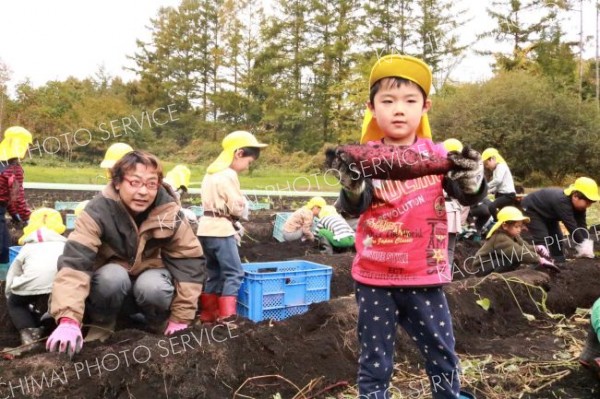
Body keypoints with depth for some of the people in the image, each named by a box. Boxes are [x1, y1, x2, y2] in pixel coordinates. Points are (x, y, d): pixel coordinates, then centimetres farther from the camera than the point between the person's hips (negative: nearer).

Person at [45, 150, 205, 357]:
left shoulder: (169, 213, -21)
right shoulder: (99, 210, -26)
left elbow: (188, 262, -14)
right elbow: (75, 259, -37)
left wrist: (180, 318, -15)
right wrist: (69, 319, -50)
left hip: (150, 275, 1)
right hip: (112, 278, -1)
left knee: (152, 287, -34)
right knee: (113, 277, -35)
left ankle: (161, 325, 0)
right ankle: (101, 325, -4)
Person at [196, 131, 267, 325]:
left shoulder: (211, 172, 15)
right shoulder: (228, 175, -14)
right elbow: (237, 207, -16)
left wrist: (235, 223, 10)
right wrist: (244, 204, 7)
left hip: (207, 228, 9)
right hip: (221, 229, -9)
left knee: (214, 272, 15)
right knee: (234, 272, -5)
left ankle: (208, 313, 21)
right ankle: (226, 317, -8)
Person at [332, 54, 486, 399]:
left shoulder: (437, 154, -2)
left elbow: (470, 196, -8)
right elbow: (354, 207, -17)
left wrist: (472, 176, -31)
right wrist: (353, 185, -39)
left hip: (425, 277, 2)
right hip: (375, 278, -1)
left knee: (443, 356, 15)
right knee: (375, 360, 12)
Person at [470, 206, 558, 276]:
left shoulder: (513, 235, 3)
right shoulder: (500, 238, -27)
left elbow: (525, 247, 1)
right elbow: (519, 252, -35)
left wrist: (537, 249, -20)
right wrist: (540, 259, -37)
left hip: (494, 263, 10)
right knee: (515, 257, -23)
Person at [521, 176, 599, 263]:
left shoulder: (579, 204, -15)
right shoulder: (562, 202, -41)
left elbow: (582, 225, -16)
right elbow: (572, 227, -40)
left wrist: (587, 245, -27)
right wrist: (583, 247, -35)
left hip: (547, 213, 9)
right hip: (530, 208, -9)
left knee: (558, 239, 7)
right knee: (542, 242, -20)